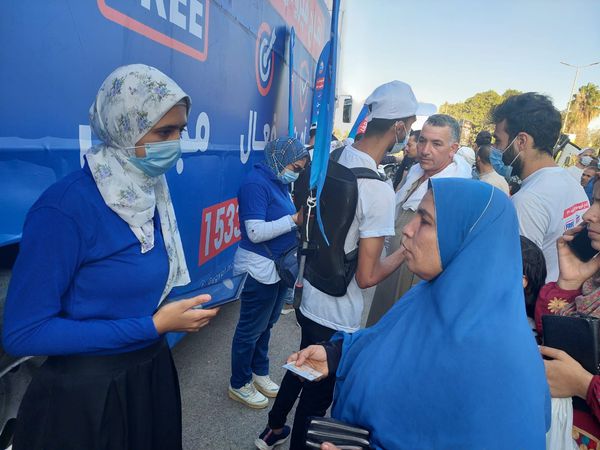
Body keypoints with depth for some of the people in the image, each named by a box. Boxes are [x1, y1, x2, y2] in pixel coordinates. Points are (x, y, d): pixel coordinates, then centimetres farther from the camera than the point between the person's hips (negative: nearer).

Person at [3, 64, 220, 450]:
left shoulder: (153, 192, -2)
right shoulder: (65, 207, -25)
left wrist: (176, 312, -3)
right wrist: (153, 326, -23)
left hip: (152, 373, 7)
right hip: (84, 394, -6)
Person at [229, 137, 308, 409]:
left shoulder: (280, 183, 9)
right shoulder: (255, 183, -18)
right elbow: (255, 232, -25)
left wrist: (305, 218, -4)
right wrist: (295, 219, -24)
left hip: (280, 266, 9)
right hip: (260, 269, -9)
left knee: (266, 325, 22)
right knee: (250, 330, 7)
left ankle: (259, 372, 41)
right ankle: (239, 384, 27)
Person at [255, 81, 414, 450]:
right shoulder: (379, 191, -26)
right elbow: (367, 276, -23)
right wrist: (405, 252, -8)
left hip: (310, 301, 8)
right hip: (339, 319, -8)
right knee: (318, 395, 15)